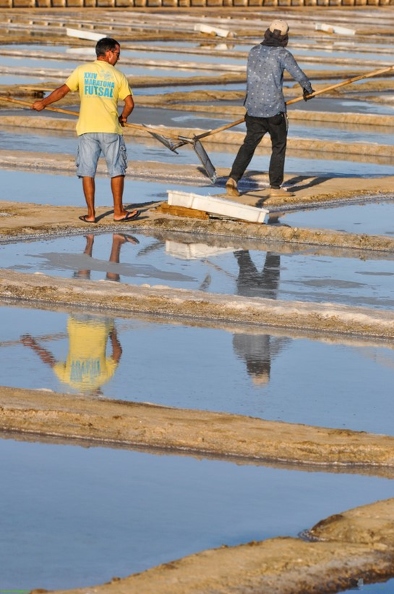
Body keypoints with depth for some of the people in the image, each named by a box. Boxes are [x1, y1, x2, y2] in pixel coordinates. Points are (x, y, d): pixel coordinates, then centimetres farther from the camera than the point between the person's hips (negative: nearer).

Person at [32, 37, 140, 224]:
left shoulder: (82, 70, 3)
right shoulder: (118, 76, 1)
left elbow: (62, 91, 3)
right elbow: (129, 104, -1)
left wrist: (43, 103, 15)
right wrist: (123, 117, 19)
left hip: (87, 129, 1)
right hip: (110, 128, -1)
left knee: (87, 171, 5)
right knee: (117, 170, 8)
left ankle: (91, 214, 5)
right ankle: (118, 212, 9)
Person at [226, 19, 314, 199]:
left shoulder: (254, 51, 8)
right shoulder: (282, 54, -10)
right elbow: (298, 75, -9)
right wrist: (308, 89, 12)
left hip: (253, 108, 5)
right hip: (274, 108, -5)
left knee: (249, 144, 10)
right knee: (279, 147, 8)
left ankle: (233, 177, -7)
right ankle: (275, 187, 8)